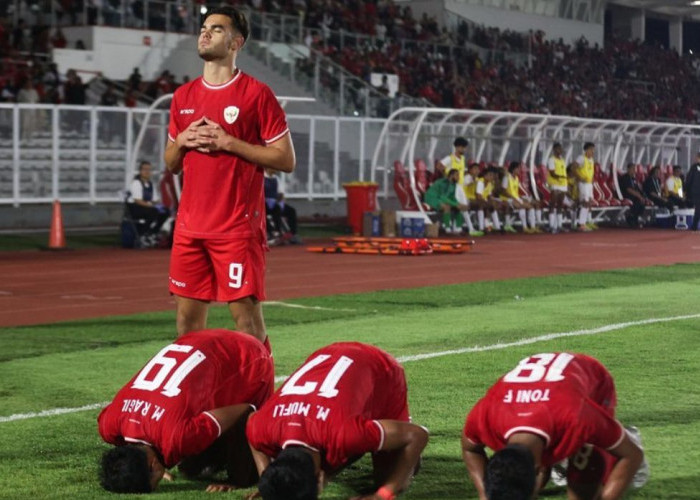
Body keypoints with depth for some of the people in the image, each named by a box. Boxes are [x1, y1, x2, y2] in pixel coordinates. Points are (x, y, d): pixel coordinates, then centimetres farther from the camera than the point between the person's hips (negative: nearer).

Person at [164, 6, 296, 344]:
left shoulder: (256, 94, -4)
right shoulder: (183, 96, 14)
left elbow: (286, 159, -7)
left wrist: (228, 142, -13)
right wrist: (182, 140, -1)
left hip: (238, 226, -5)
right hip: (190, 225, 6)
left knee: (246, 315, -6)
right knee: (187, 316, 7)